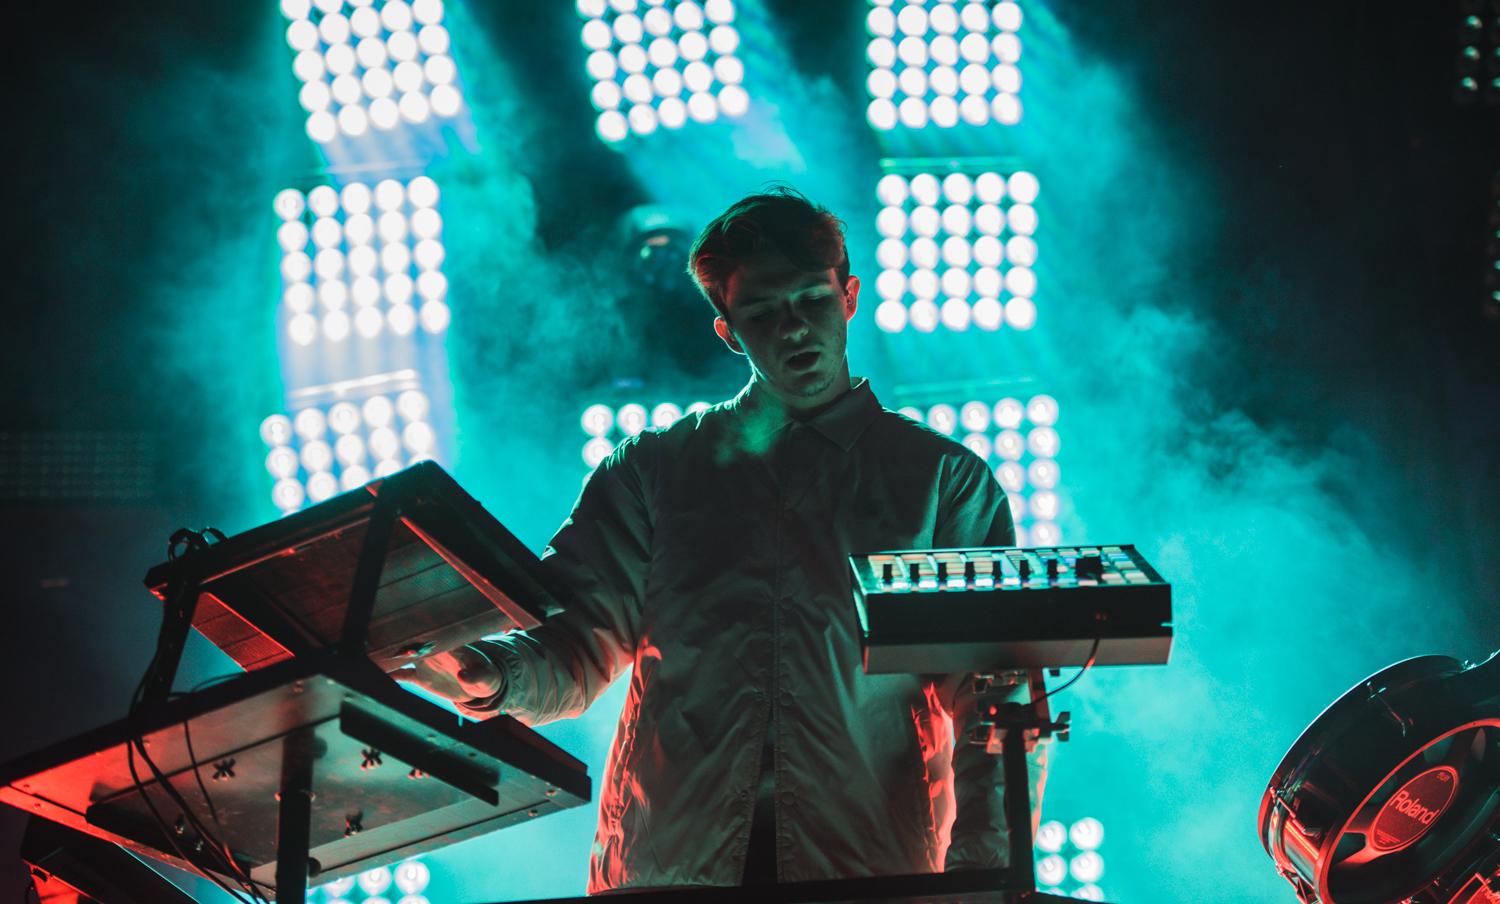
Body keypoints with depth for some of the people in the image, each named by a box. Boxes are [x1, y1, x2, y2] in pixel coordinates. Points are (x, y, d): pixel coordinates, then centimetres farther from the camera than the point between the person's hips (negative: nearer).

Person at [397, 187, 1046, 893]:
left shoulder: (947, 483, 16)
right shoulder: (652, 470, 20)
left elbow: (997, 694, 8)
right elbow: (573, 653, 13)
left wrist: (980, 866, -8)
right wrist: (488, 675, -11)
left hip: (872, 875, -2)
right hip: (665, 865, 2)